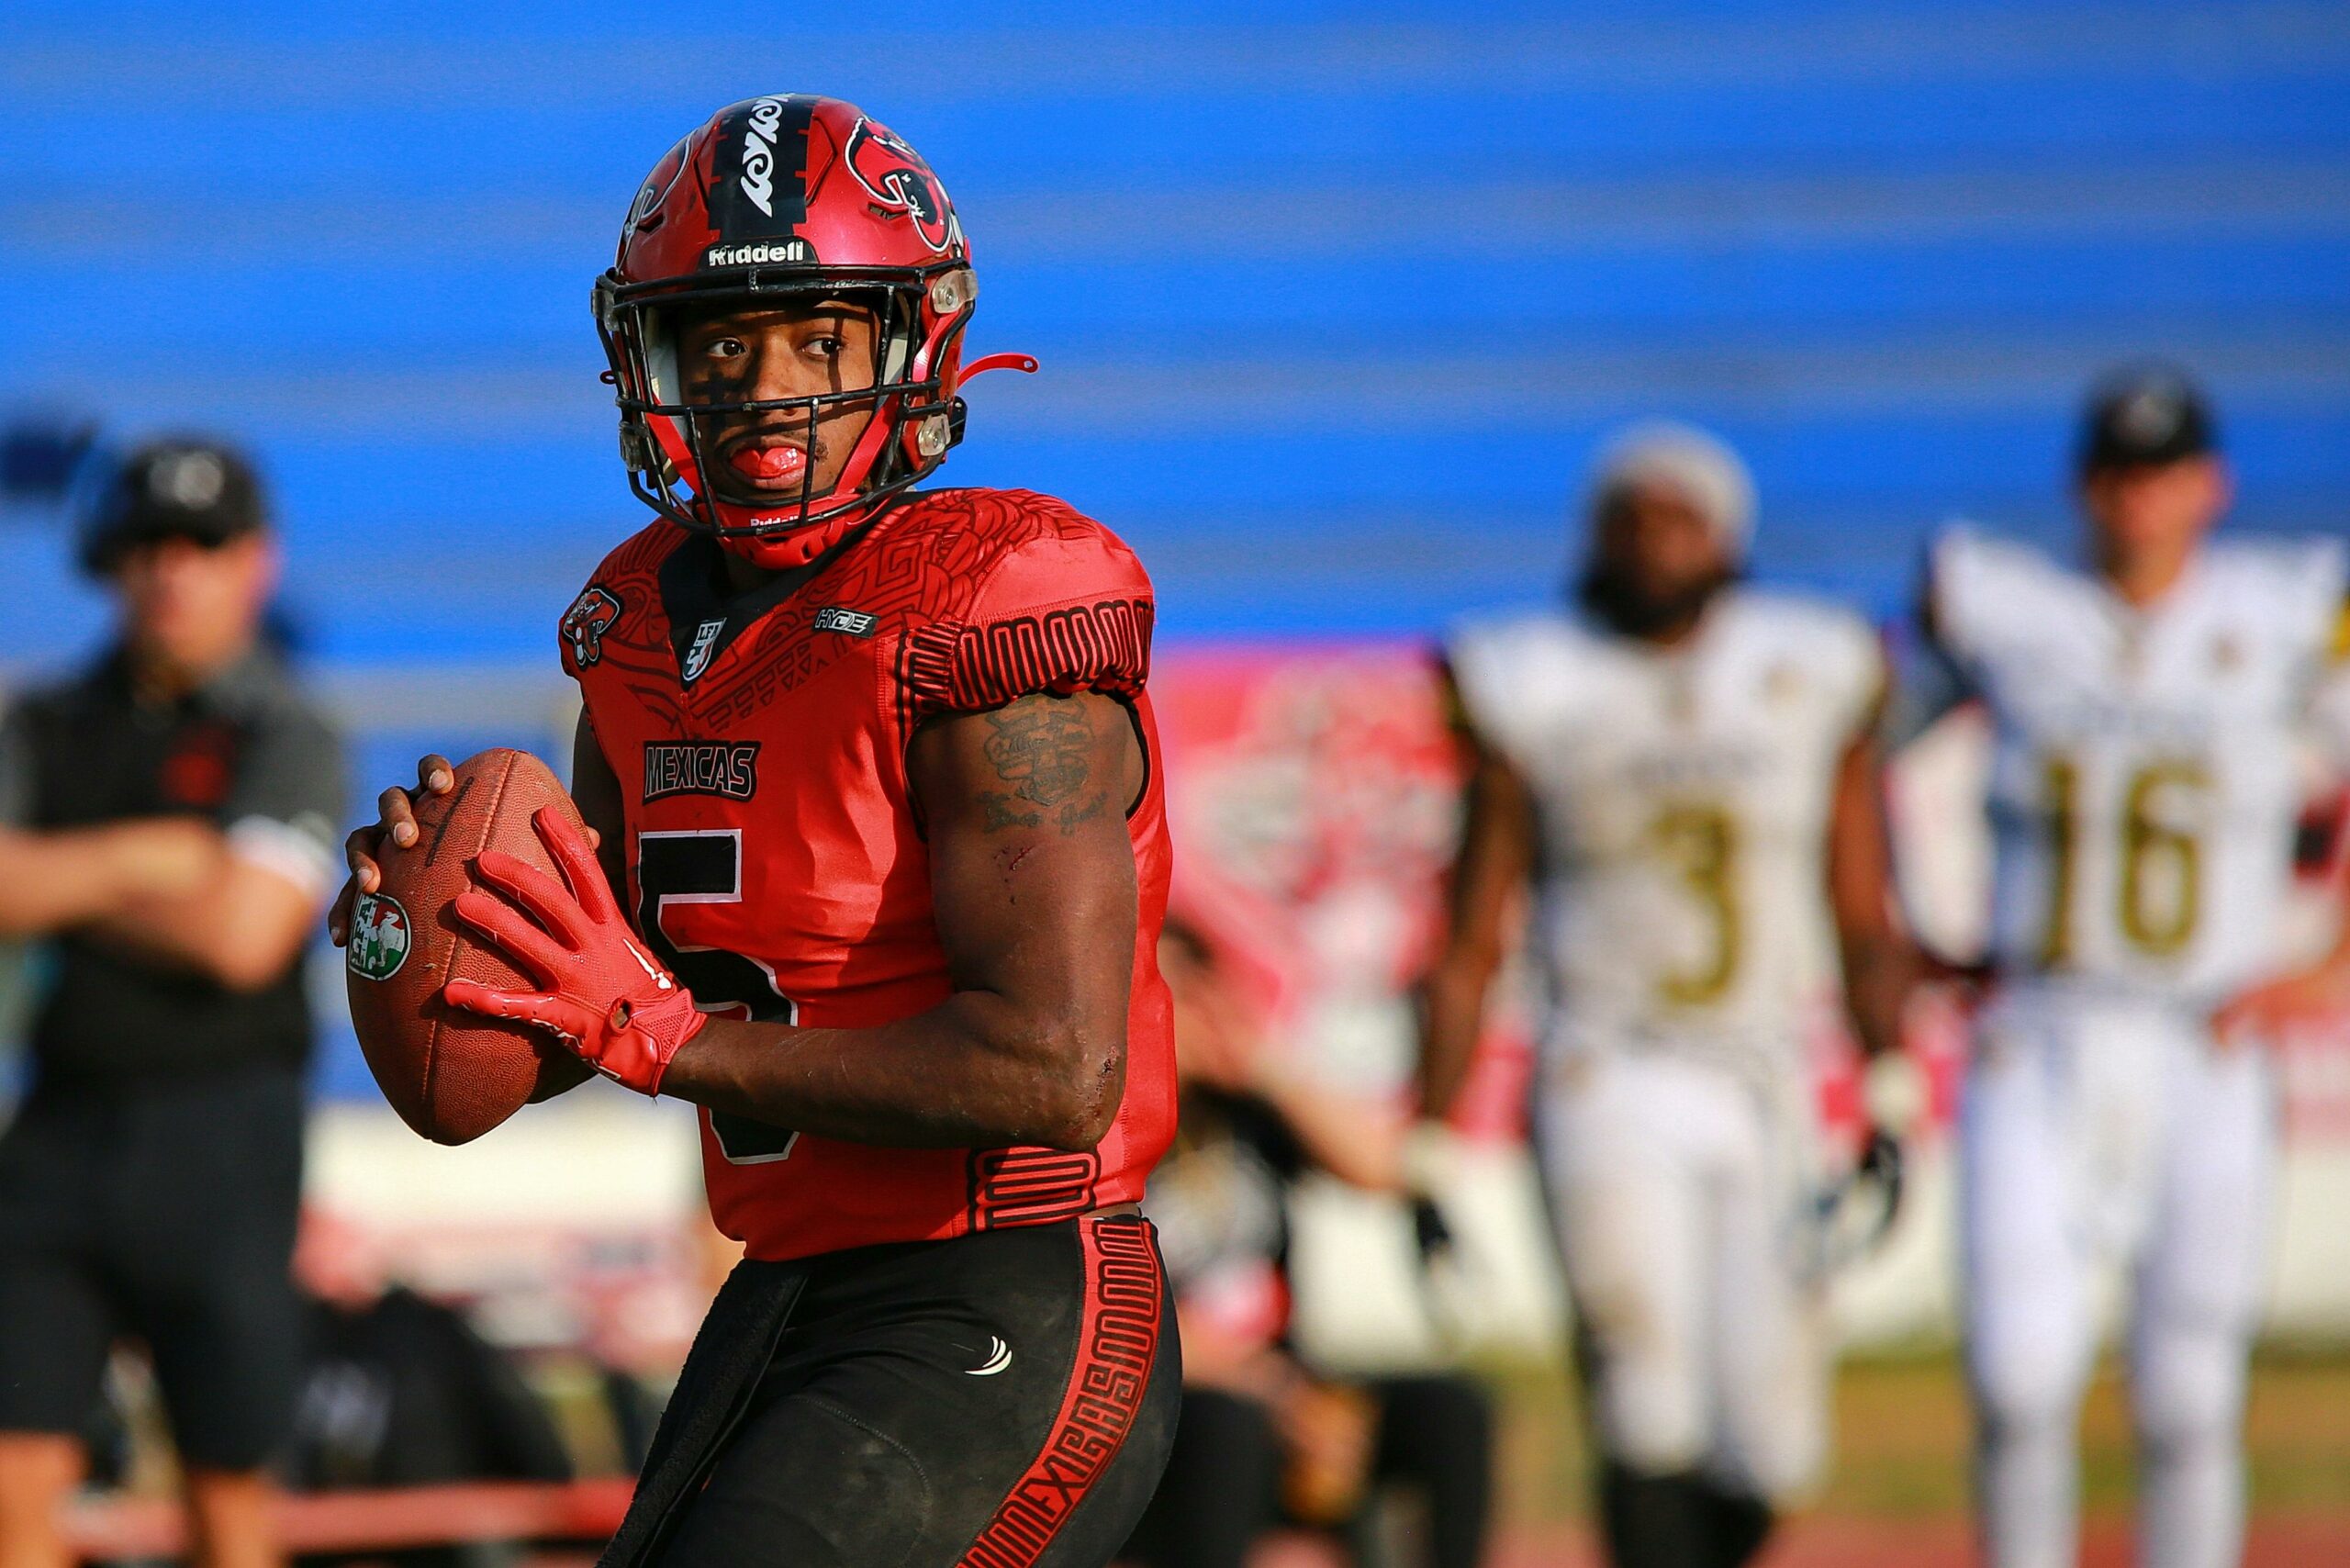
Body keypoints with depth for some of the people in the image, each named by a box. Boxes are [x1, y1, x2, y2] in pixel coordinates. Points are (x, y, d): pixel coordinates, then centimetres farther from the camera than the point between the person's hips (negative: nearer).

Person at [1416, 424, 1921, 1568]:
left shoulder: (1814, 680, 5)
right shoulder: (1535, 695, 0)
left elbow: (1865, 922, 9)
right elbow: (1468, 947, 3)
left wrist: (1889, 1102, -3)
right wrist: (1422, 1159, 0)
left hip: (1763, 1088, 3)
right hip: (1610, 1081, -3)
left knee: (1769, 1455, 1)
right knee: (1650, 1422, -17)